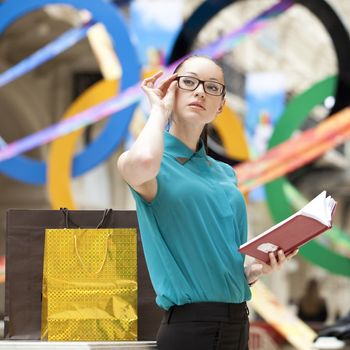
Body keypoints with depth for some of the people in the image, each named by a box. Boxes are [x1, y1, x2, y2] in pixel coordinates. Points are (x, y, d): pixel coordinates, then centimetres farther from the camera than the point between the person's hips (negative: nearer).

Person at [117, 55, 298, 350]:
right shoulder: (157, 163, -3)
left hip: (238, 323, 6)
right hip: (190, 325, -6)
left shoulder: (225, 174, 14)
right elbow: (143, 163, -30)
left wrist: (258, 269, -1)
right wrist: (160, 109, -11)